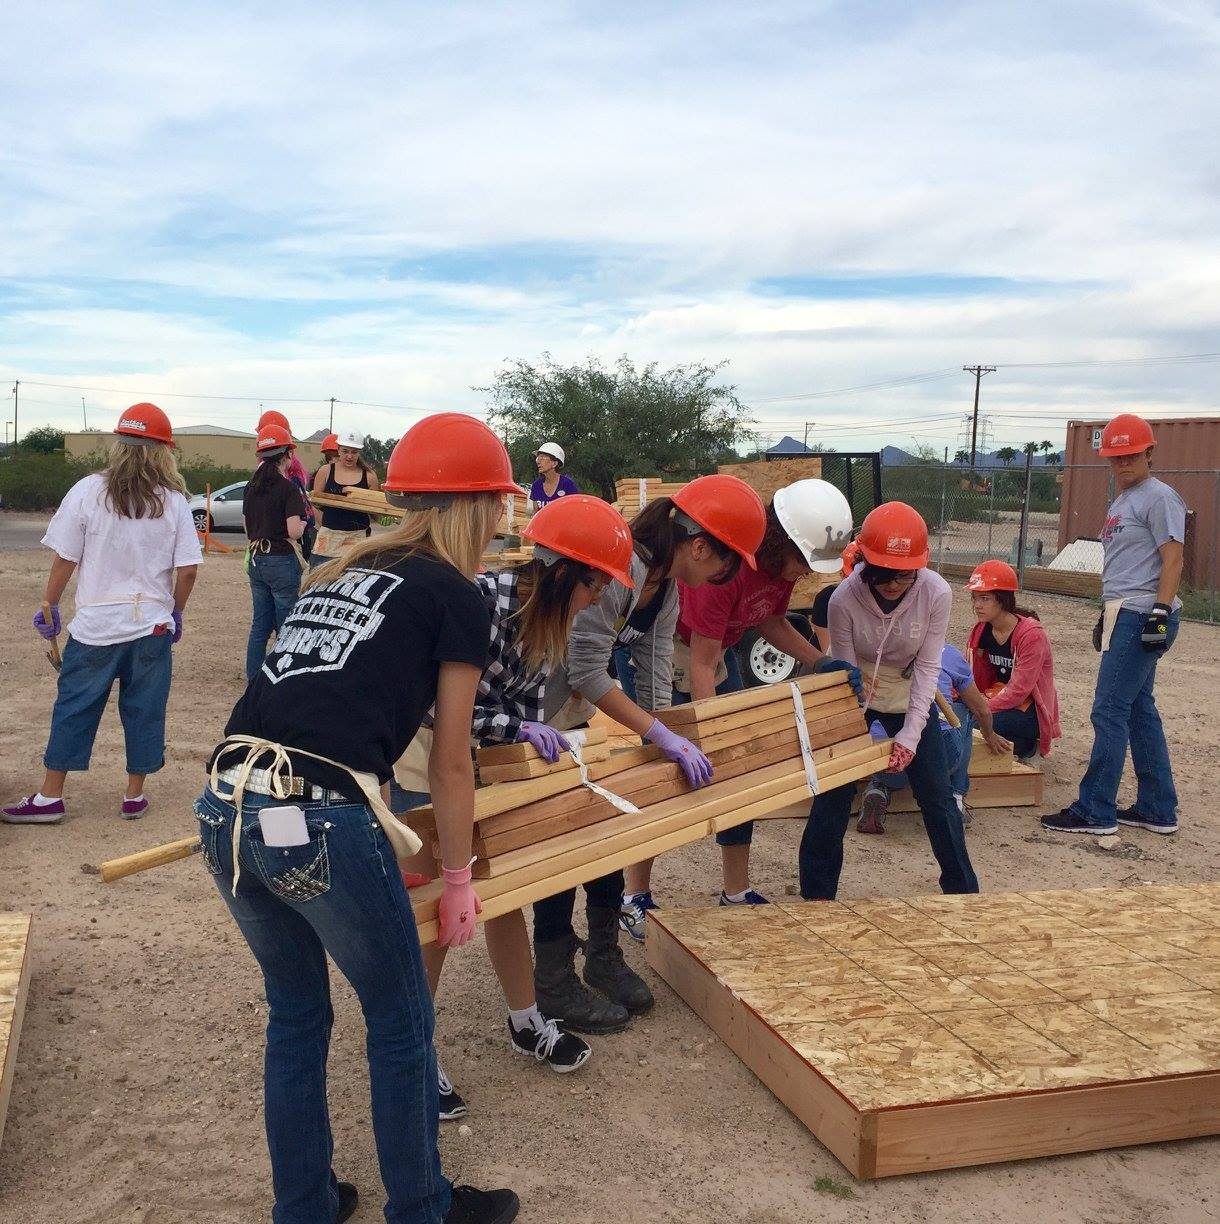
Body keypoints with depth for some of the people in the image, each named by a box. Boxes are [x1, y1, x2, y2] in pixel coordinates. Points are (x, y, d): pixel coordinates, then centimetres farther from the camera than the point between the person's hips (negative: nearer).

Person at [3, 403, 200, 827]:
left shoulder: (88, 491, -7)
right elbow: (187, 570, -5)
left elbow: (65, 559, -5)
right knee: (144, 711, 11)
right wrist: (176, 613, 12)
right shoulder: (173, 502, -5)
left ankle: (49, 796, 15)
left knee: (74, 709, 9)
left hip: (96, 626, 0)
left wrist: (49, 606, 10)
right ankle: (134, 796, 19)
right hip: (152, 627, 1)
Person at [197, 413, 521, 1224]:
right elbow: (450, 763, 7)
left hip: (226, 807, 7)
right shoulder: (458, 598, 4)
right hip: (318, 820, -7)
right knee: (401, 1022, 16)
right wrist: (458, 876, 20)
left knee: (296, 1014, 25)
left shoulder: (338, 574, 23)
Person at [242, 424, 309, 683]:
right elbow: (294, 532, -18)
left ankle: (253, 680, 18)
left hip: (256, 560, 7)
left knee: (260, 625, 14)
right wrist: (303, 522, 1)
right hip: (281, 561, -7)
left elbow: (247, 527, 14)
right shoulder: (289, 489, -14)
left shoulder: (251, 487, 8)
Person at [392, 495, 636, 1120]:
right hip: (420, 764, -8)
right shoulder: (486, 600, -31)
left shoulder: (545, 619, -3)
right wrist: (522, 730, -23)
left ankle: (526, 1023, 34)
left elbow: (526, 704, 6)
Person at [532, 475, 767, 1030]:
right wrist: (664, 736, -26)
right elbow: (587, 674, -28)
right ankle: (553, 983, 12)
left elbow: (655, 679, 3)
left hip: (581, 713, 9)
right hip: (531, 718, -9)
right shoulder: (617, 567, -30)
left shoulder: (665, 588, 0)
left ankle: (604, 954, 28)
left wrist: (671, 747, 0)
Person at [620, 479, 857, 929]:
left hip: (719, 646, 8)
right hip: (658, 648, -8)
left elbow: (771, 622, 7)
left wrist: (824, 663, -5)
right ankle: (635, 898, 6)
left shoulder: (783, 562, -11)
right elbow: (701, 666, -31)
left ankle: (737, 893, 15)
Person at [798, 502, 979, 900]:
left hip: (910, 701, 1)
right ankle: (816, 893, 13)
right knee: (833, 795, -2)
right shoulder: (844, 599, -30)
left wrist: (909, 736, -26)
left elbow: (927, 669, -20)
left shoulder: (937, 594, -27)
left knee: (938, 796, 4)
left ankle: (963, 891, 20)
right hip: (856, 702, -1)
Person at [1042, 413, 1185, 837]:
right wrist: (1107, 615, 24)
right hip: (1126, 615, 10)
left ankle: (1095, 811, -4)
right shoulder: (1121, 502, 19)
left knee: (1109, 710, -9)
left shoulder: (1159, 497, -9)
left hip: (1142, 616, -10)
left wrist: (1160, 612, -23)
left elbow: (1172, 558, -16)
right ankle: (1158, 809, 19)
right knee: (1139, 709, 12)